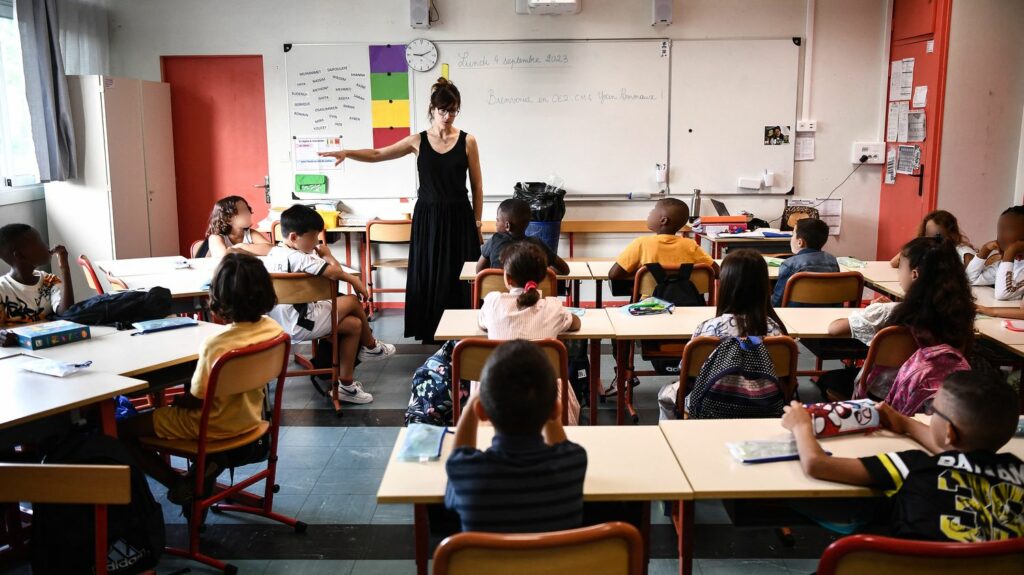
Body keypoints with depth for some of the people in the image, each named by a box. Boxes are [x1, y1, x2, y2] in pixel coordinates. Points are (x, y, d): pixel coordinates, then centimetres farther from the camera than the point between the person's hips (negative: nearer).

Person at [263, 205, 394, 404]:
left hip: (283, 322, 10)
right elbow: (334, 272, -27)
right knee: (352, 301, 3)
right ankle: (371, 347, 27)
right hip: (298, 325, -10)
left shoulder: (275, 252, 8)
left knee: (354, 325, 13)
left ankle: (345, 384, 16)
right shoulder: (295, 257, -22)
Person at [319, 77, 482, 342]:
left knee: (458, 279, 0)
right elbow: (378, 155, 8)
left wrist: (477, 224, 1)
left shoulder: (467, 141, -1)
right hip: (427, 219, 2)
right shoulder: (418, 141, 3)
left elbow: (477, 186, 2)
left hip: (458, 218, -2)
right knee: (427, 278, 4)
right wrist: (346, 153, -6)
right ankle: (430, 336, 14)